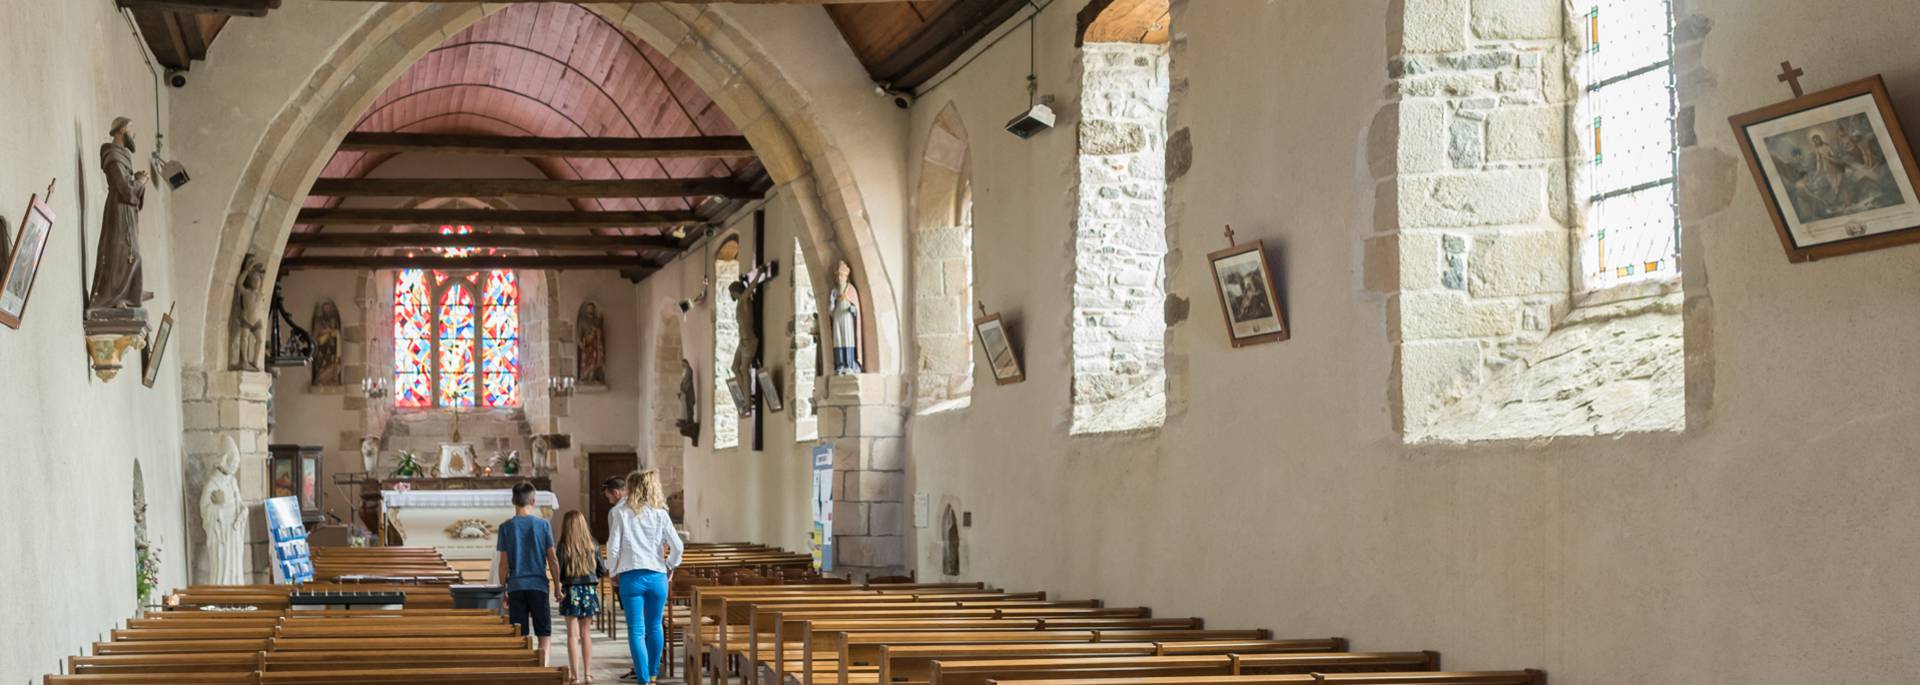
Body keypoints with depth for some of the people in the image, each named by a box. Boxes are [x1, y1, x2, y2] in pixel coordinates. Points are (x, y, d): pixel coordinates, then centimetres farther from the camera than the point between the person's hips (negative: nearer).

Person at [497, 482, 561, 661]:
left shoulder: (506, 527, 0)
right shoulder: (543, 525, -1)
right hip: (538, 585, -1)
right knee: (544, 632, 5)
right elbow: (552, 559, -1)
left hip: (516, 586, 1)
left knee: (519, 636, 6)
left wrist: (503, 589, 10)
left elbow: (504, 563, 0)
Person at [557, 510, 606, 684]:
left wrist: (563, 580, 9)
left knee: (573, 635, 1)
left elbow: (558, 572, -12)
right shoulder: (593, 546, -1)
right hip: (590, 591, 3)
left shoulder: (564, 546, -10)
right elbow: (602, 571, 2)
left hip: (571, 592, -3)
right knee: (586, 633, 14)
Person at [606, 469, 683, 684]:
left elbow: (613, 547, -5)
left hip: (631, 576, -2)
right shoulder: (660, 513, 3)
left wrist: (614, 571, 10)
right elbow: (677, 546, -2)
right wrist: (670, 566, 14)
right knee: (655, 627, 16)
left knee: (636, 630, -1)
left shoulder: (621, 512, -2)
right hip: (657, 576, 2)